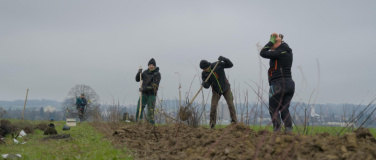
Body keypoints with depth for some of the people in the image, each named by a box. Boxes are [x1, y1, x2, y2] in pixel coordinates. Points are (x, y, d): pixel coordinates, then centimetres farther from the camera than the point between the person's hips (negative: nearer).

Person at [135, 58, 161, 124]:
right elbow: (137, 79, 13)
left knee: (151, 111, -4)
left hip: (152, 95, -4)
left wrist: (144, 88, -20)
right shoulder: (145, 72, 9)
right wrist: (139, 73, -6)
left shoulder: (157, 74, -7)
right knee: (139, 109, 0)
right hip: (143, 94, 4)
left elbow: (154, 86, -15)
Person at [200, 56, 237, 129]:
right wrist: (204, 84, -39)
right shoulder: (204, 74, -14)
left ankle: (234, 121, 4)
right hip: (216, 91, 1)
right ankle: (212, 125, -1)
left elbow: (230, 65, -19)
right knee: (213, 106, -9)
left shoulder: (218, 65, -20)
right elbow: (207, 85, -15)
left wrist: (223, 59, -35)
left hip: (226, 89, -1)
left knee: (230, 104, -6)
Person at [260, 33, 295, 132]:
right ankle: (289, 130, 3)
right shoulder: (288, 51, 13)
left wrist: (271, 41, -6)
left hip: (279, 84, -8)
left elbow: (263, 53, -15)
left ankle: (277, 131, -4)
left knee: (274, 110, 1)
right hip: (290, 84, 8)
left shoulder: (280, 53, -13)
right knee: (284, 109, 12)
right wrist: (272, 42, 17)